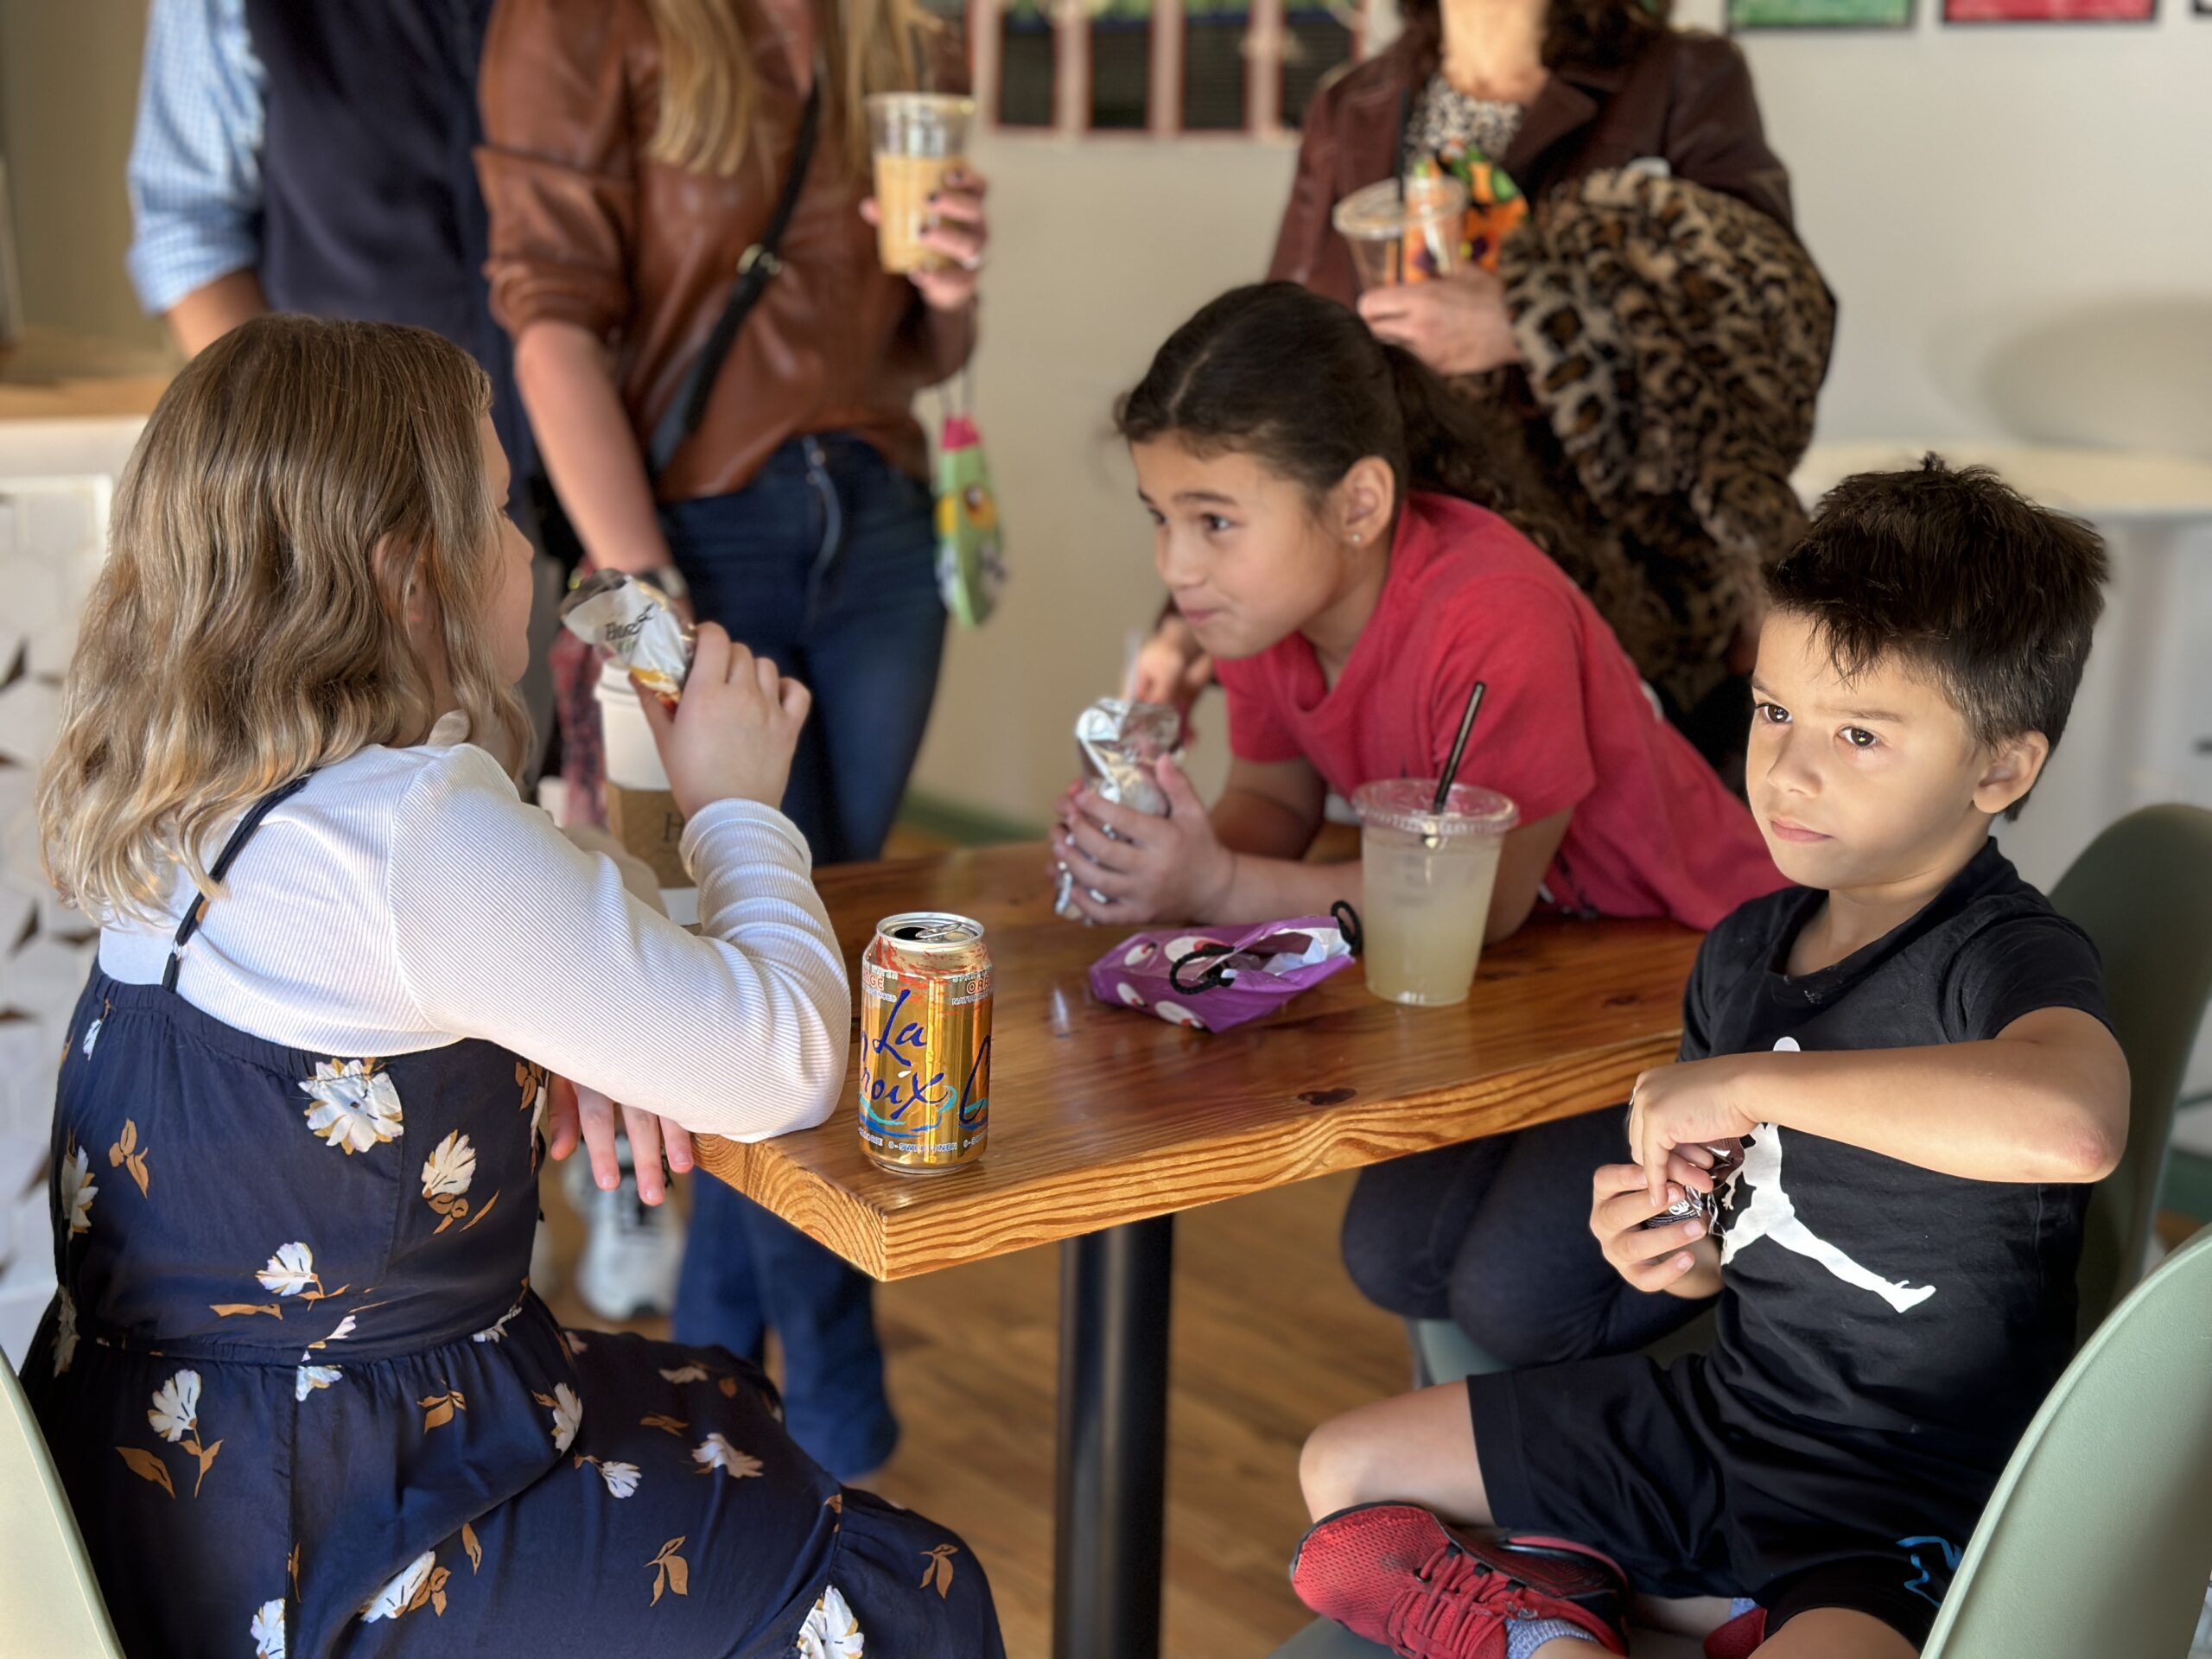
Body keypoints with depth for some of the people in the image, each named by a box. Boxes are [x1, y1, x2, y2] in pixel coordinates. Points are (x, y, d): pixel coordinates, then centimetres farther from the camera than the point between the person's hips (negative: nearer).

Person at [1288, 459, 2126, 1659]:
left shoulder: (2012, 960, -20)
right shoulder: (1746, 949, 4)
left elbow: (2073, 1126, -47)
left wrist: (1745, 1081, -37)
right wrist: (1673, 1248, -7)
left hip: (1901, 1507, -7)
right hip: (1722, 1413, 8)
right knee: (1343, 1469, 13)